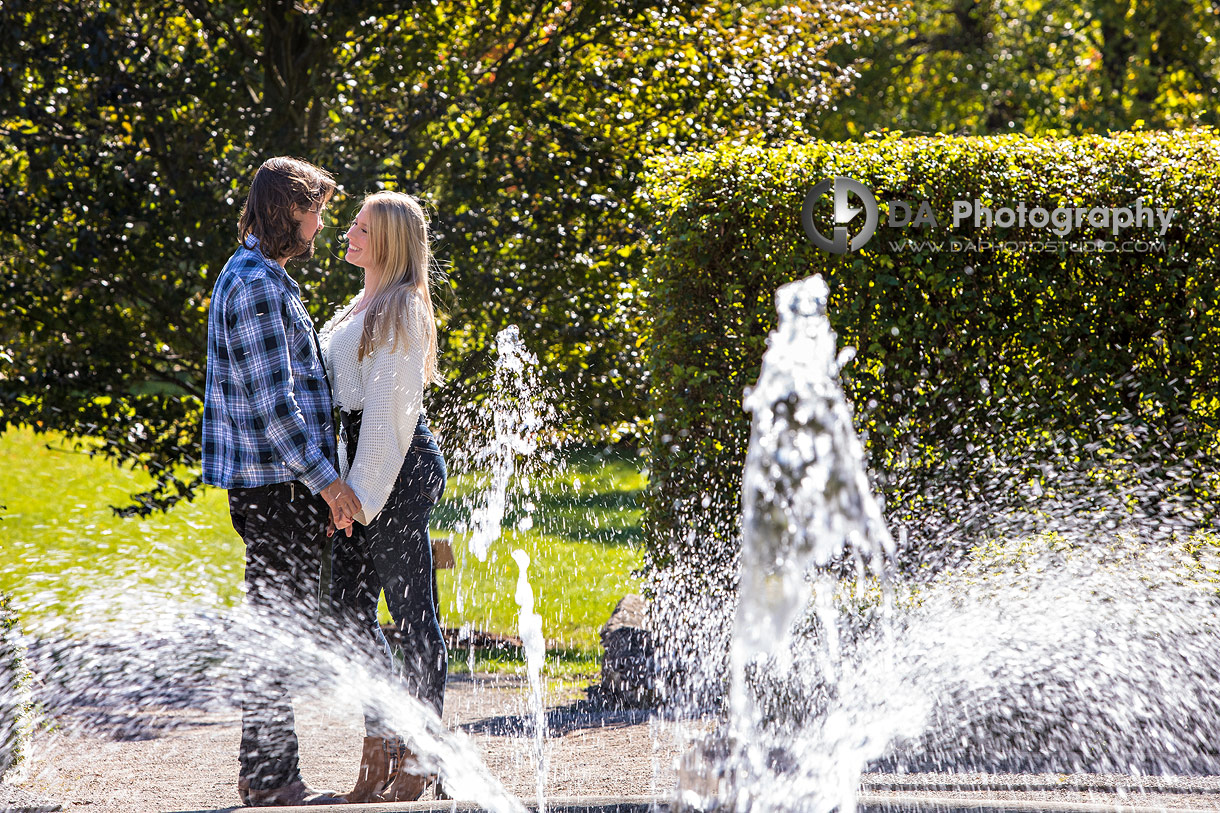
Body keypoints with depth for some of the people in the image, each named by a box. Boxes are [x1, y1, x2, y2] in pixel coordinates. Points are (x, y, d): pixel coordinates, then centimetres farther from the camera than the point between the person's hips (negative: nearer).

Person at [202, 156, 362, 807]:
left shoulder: (259, 277, 19)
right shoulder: (256, 284, -15)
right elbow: (271, 399, -20)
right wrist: (325, 479, -18)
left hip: (272, 483, 11)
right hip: (278, 483, -11)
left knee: (278, 625, 13)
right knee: (281, 627, -7)